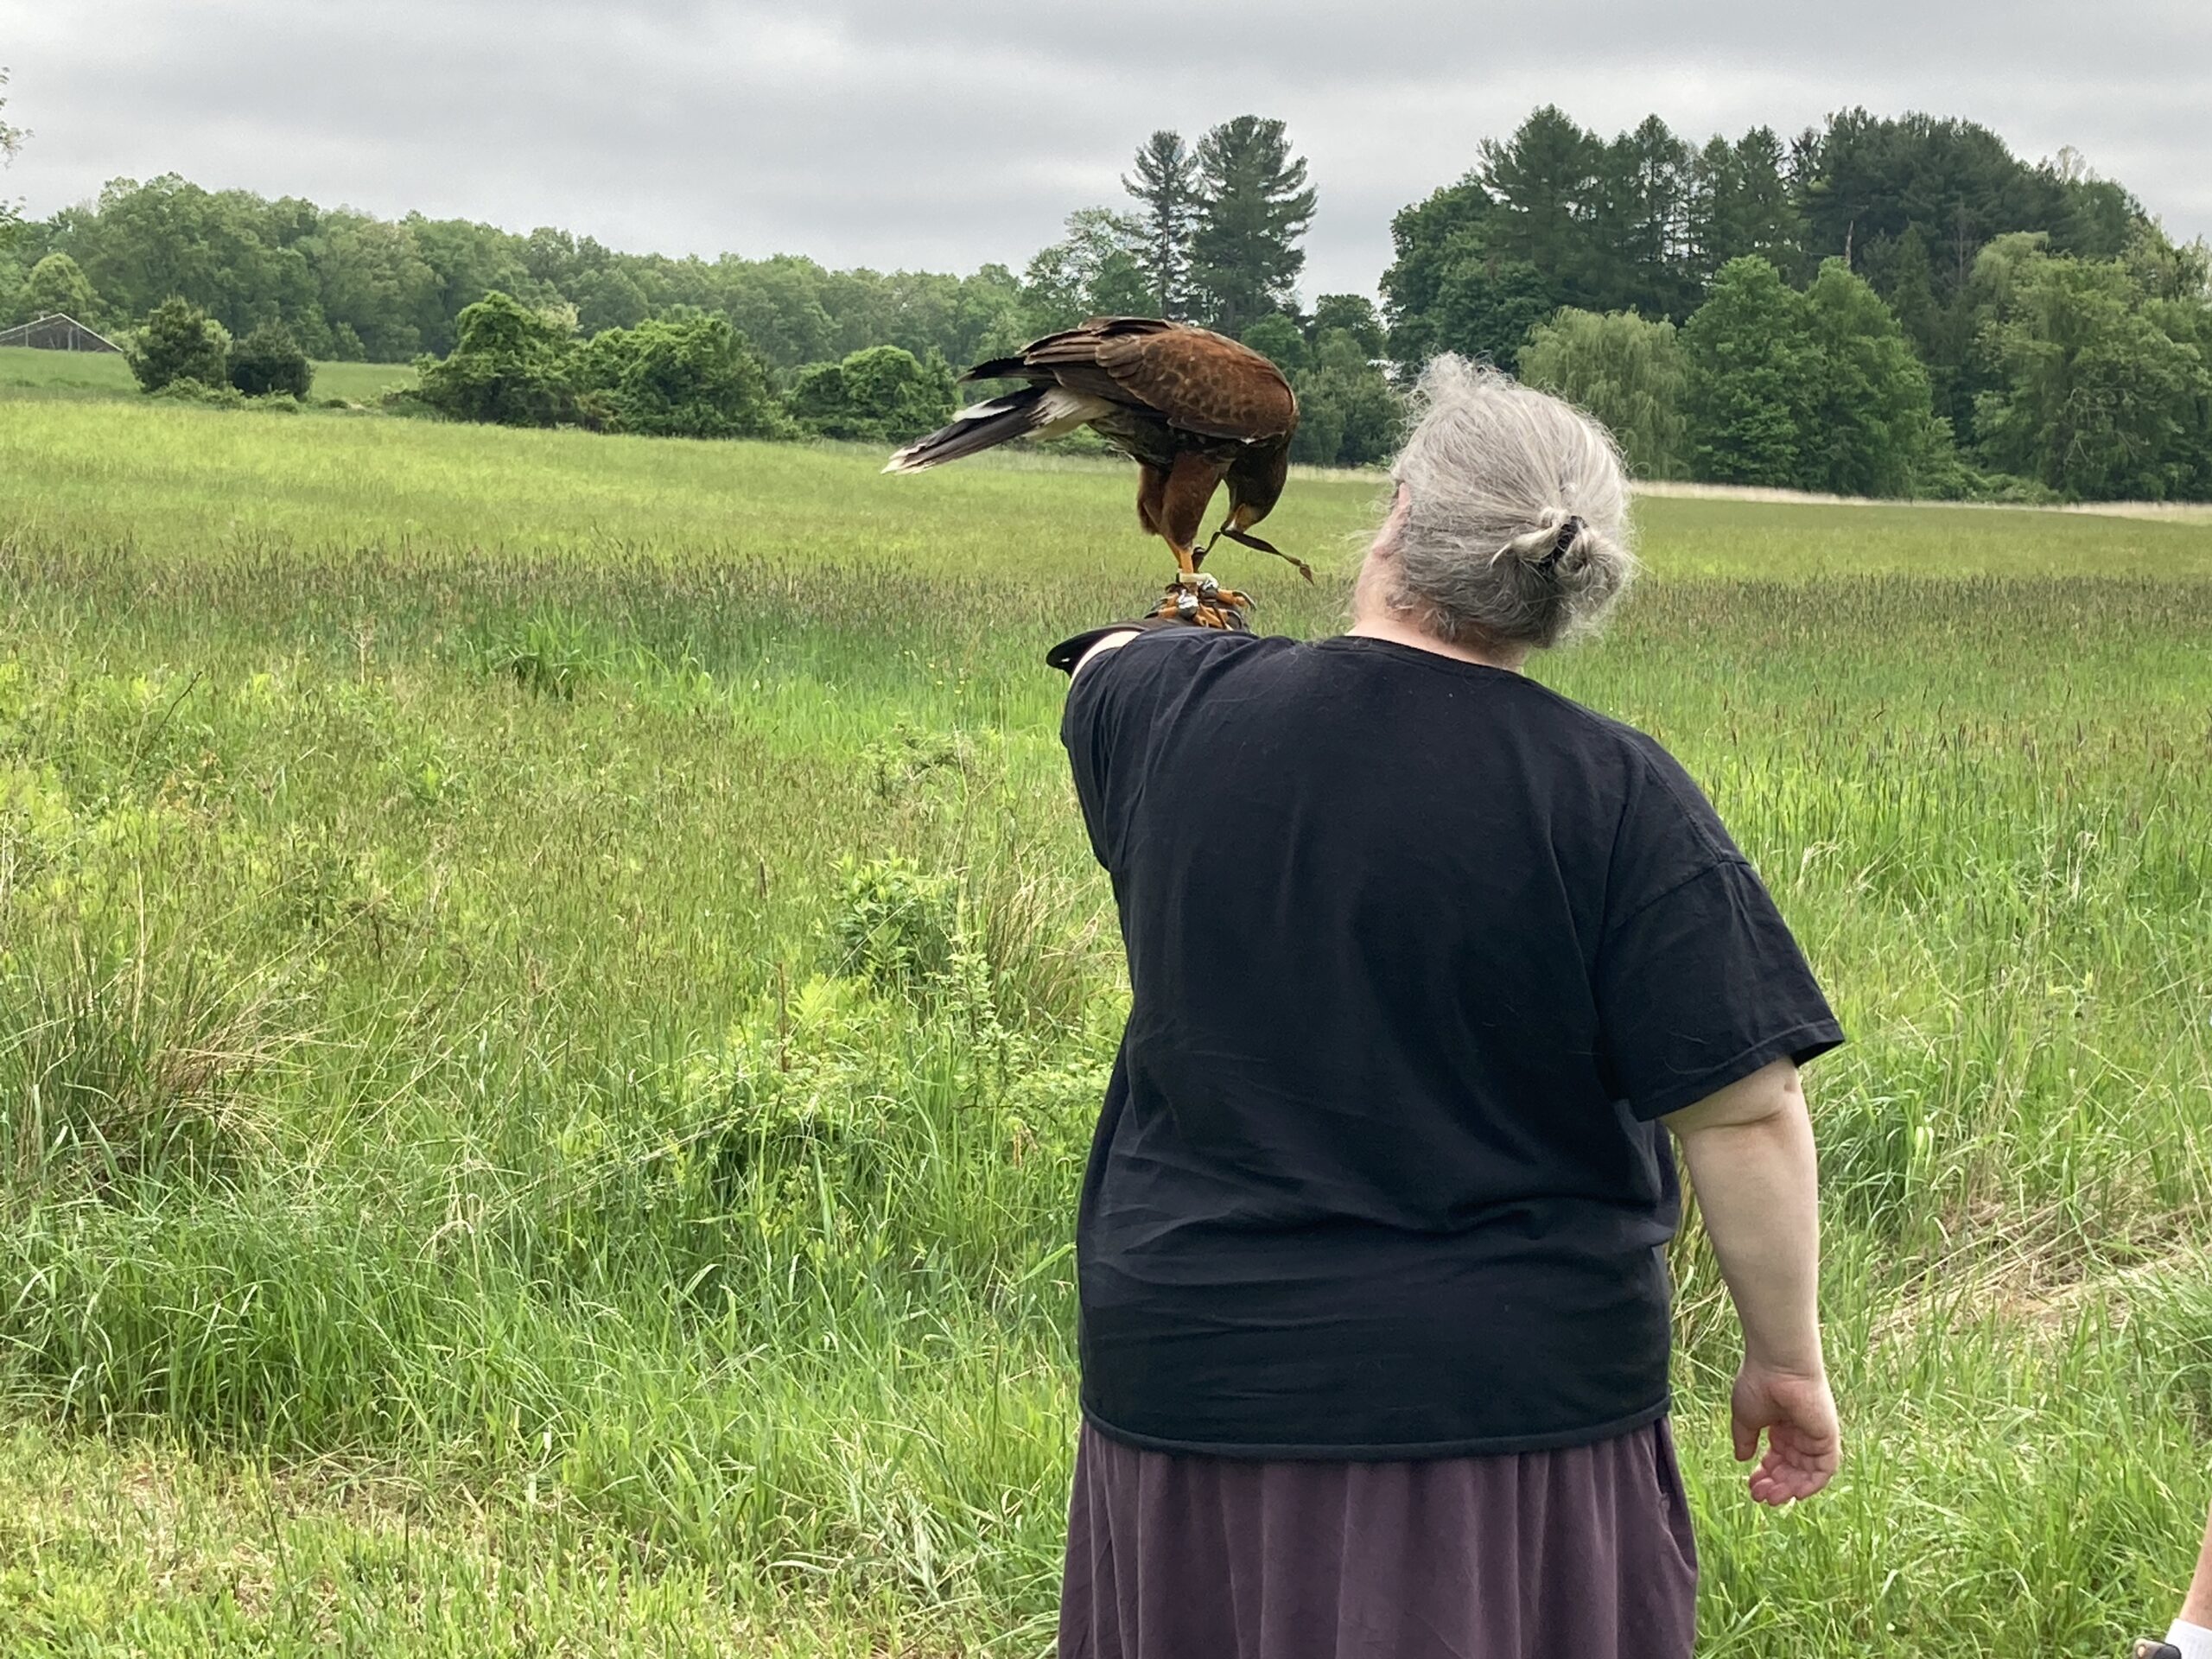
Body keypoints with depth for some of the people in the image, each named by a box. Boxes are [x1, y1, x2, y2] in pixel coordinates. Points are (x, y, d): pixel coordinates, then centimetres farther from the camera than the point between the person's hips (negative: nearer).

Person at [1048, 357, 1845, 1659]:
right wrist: (1790, 1362, 0)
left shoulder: (1173, 712, -3)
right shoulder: (1614, 796, -13)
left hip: (1194, 1375, 3)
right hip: (1517, 1395, -2)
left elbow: (1104, 663, 23)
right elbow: (1746, 1112, -13)